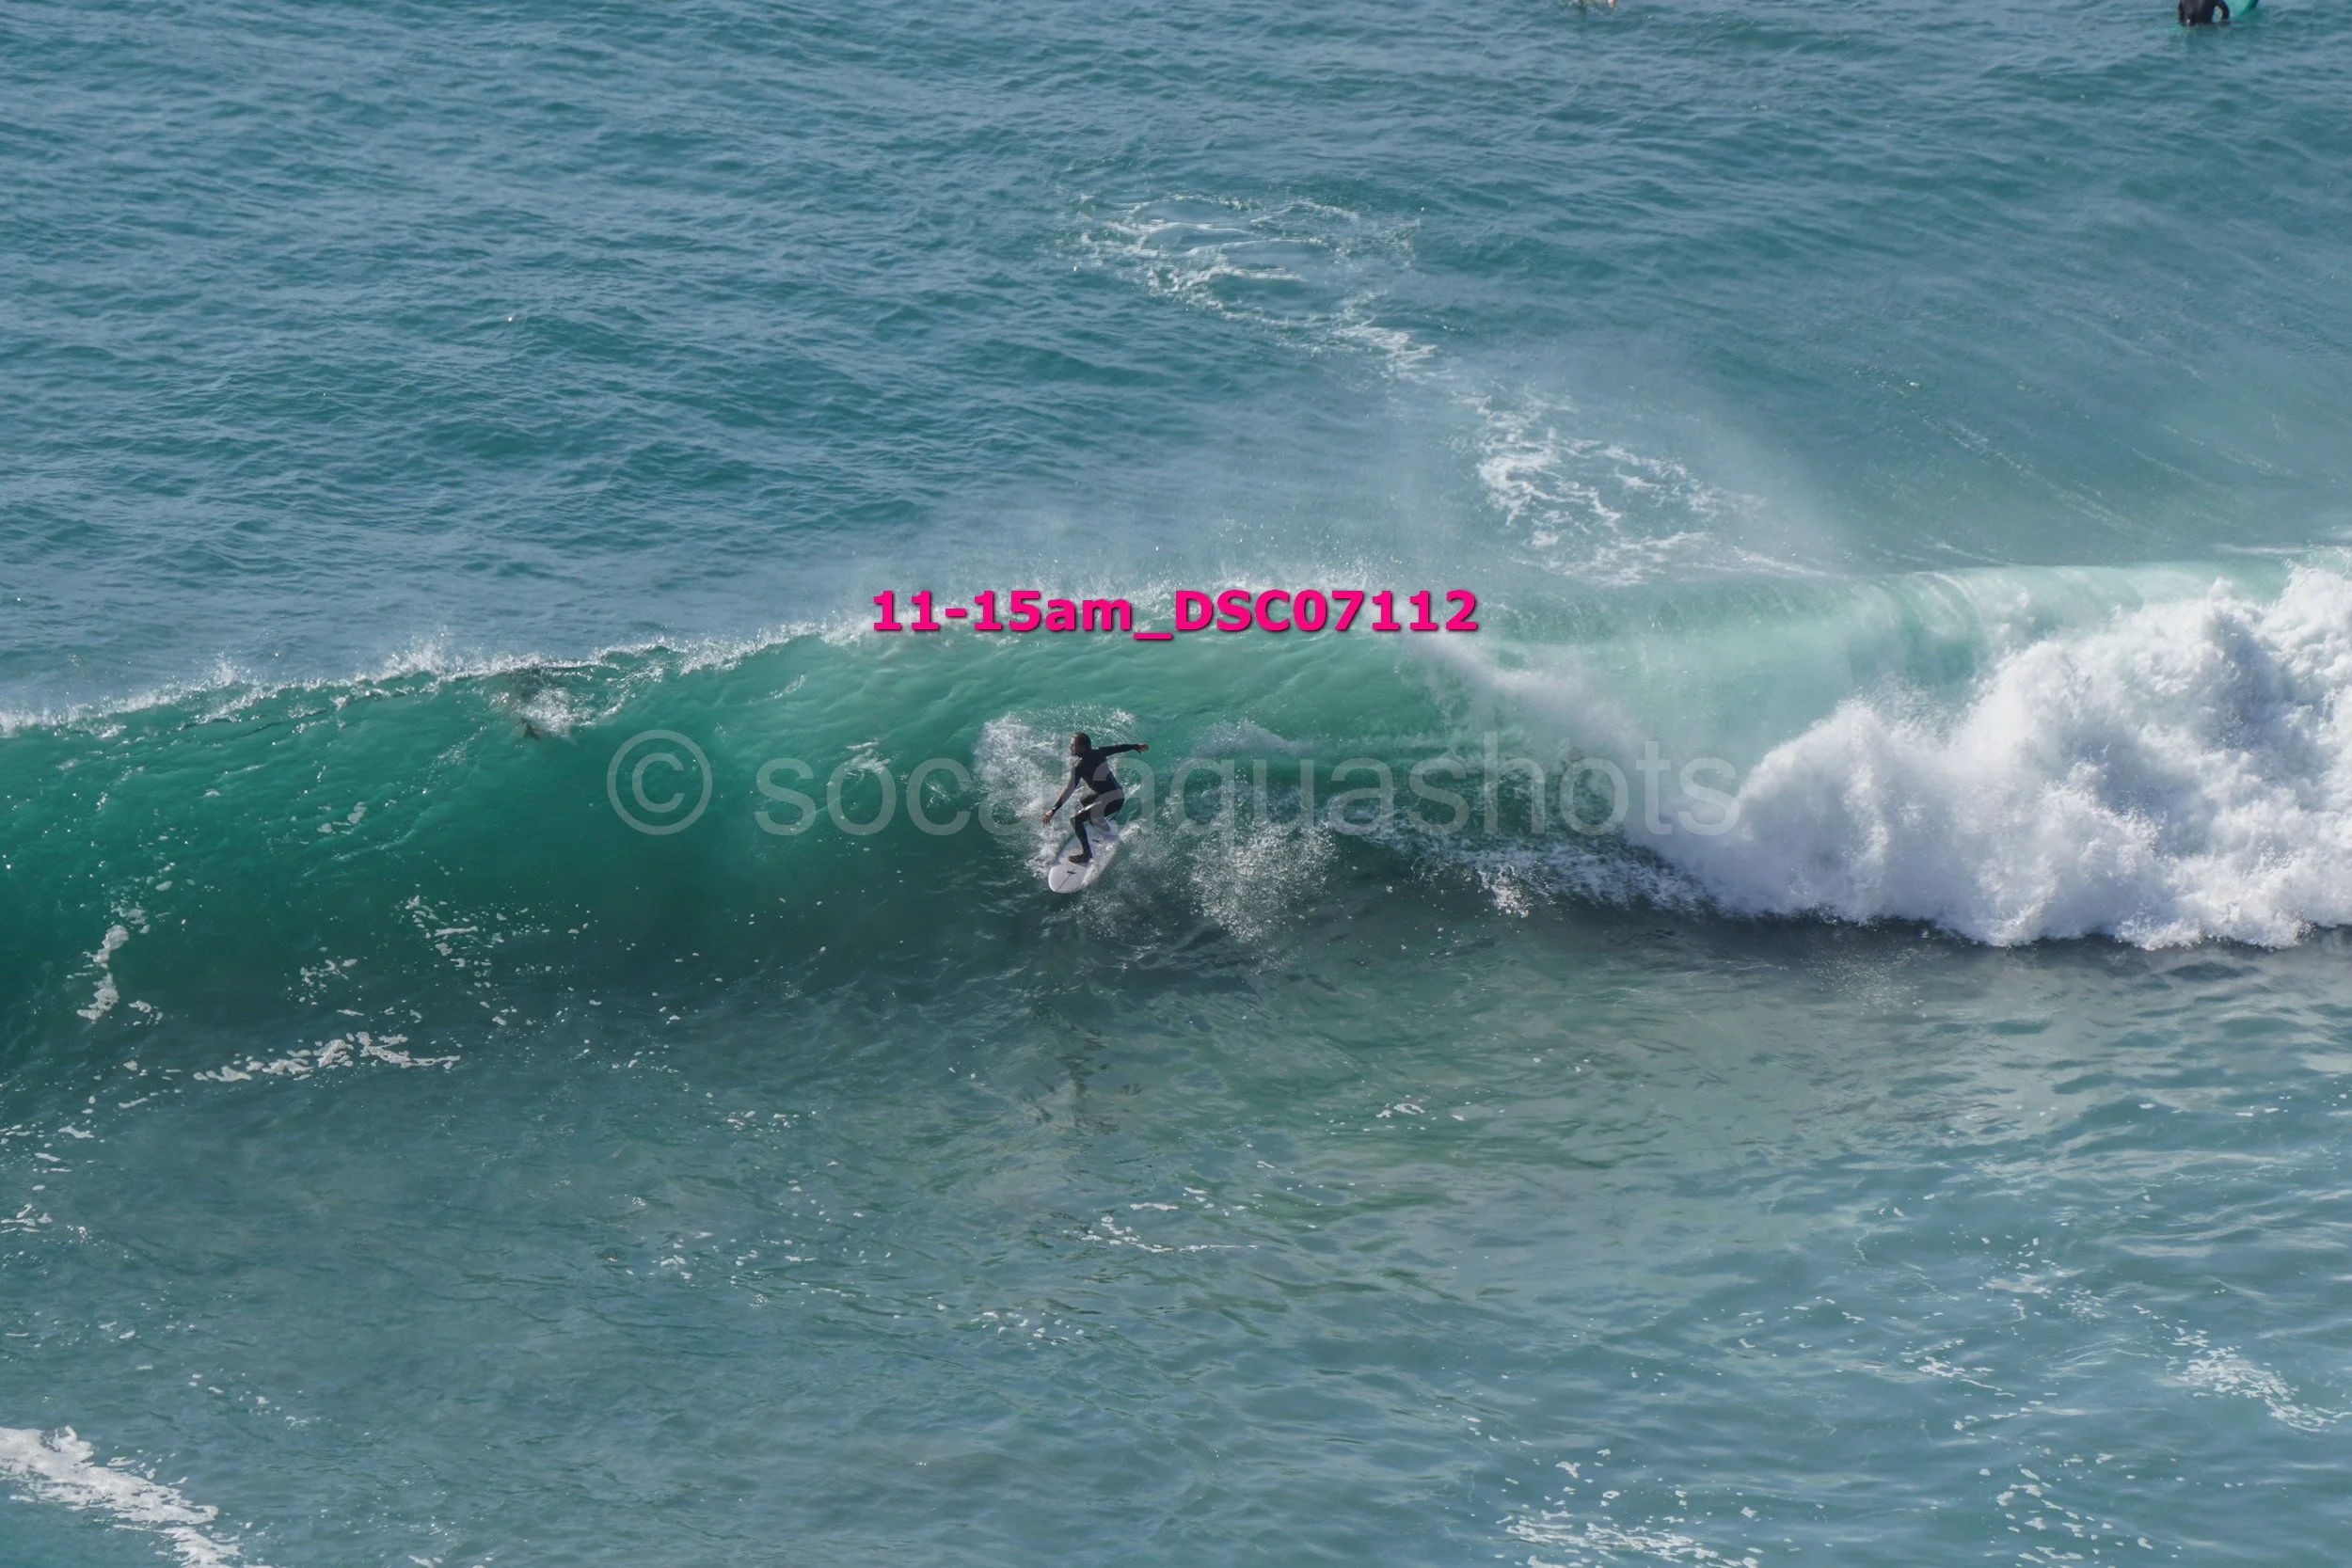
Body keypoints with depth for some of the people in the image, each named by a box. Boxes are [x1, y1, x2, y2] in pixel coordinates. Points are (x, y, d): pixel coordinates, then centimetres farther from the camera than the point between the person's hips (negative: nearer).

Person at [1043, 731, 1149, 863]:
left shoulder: (1080, 766, -19)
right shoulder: (1098, 752, 3)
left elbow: (1070, 789, -23)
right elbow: (1119, 748, 17)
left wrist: (1054, 810, -23)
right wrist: (1137, 746, 37)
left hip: (1111, 801, -9)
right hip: (1119, 794, 9)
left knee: (1076, 820, -8)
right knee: (1082, 804, 32)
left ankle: (1086, 854, -2)